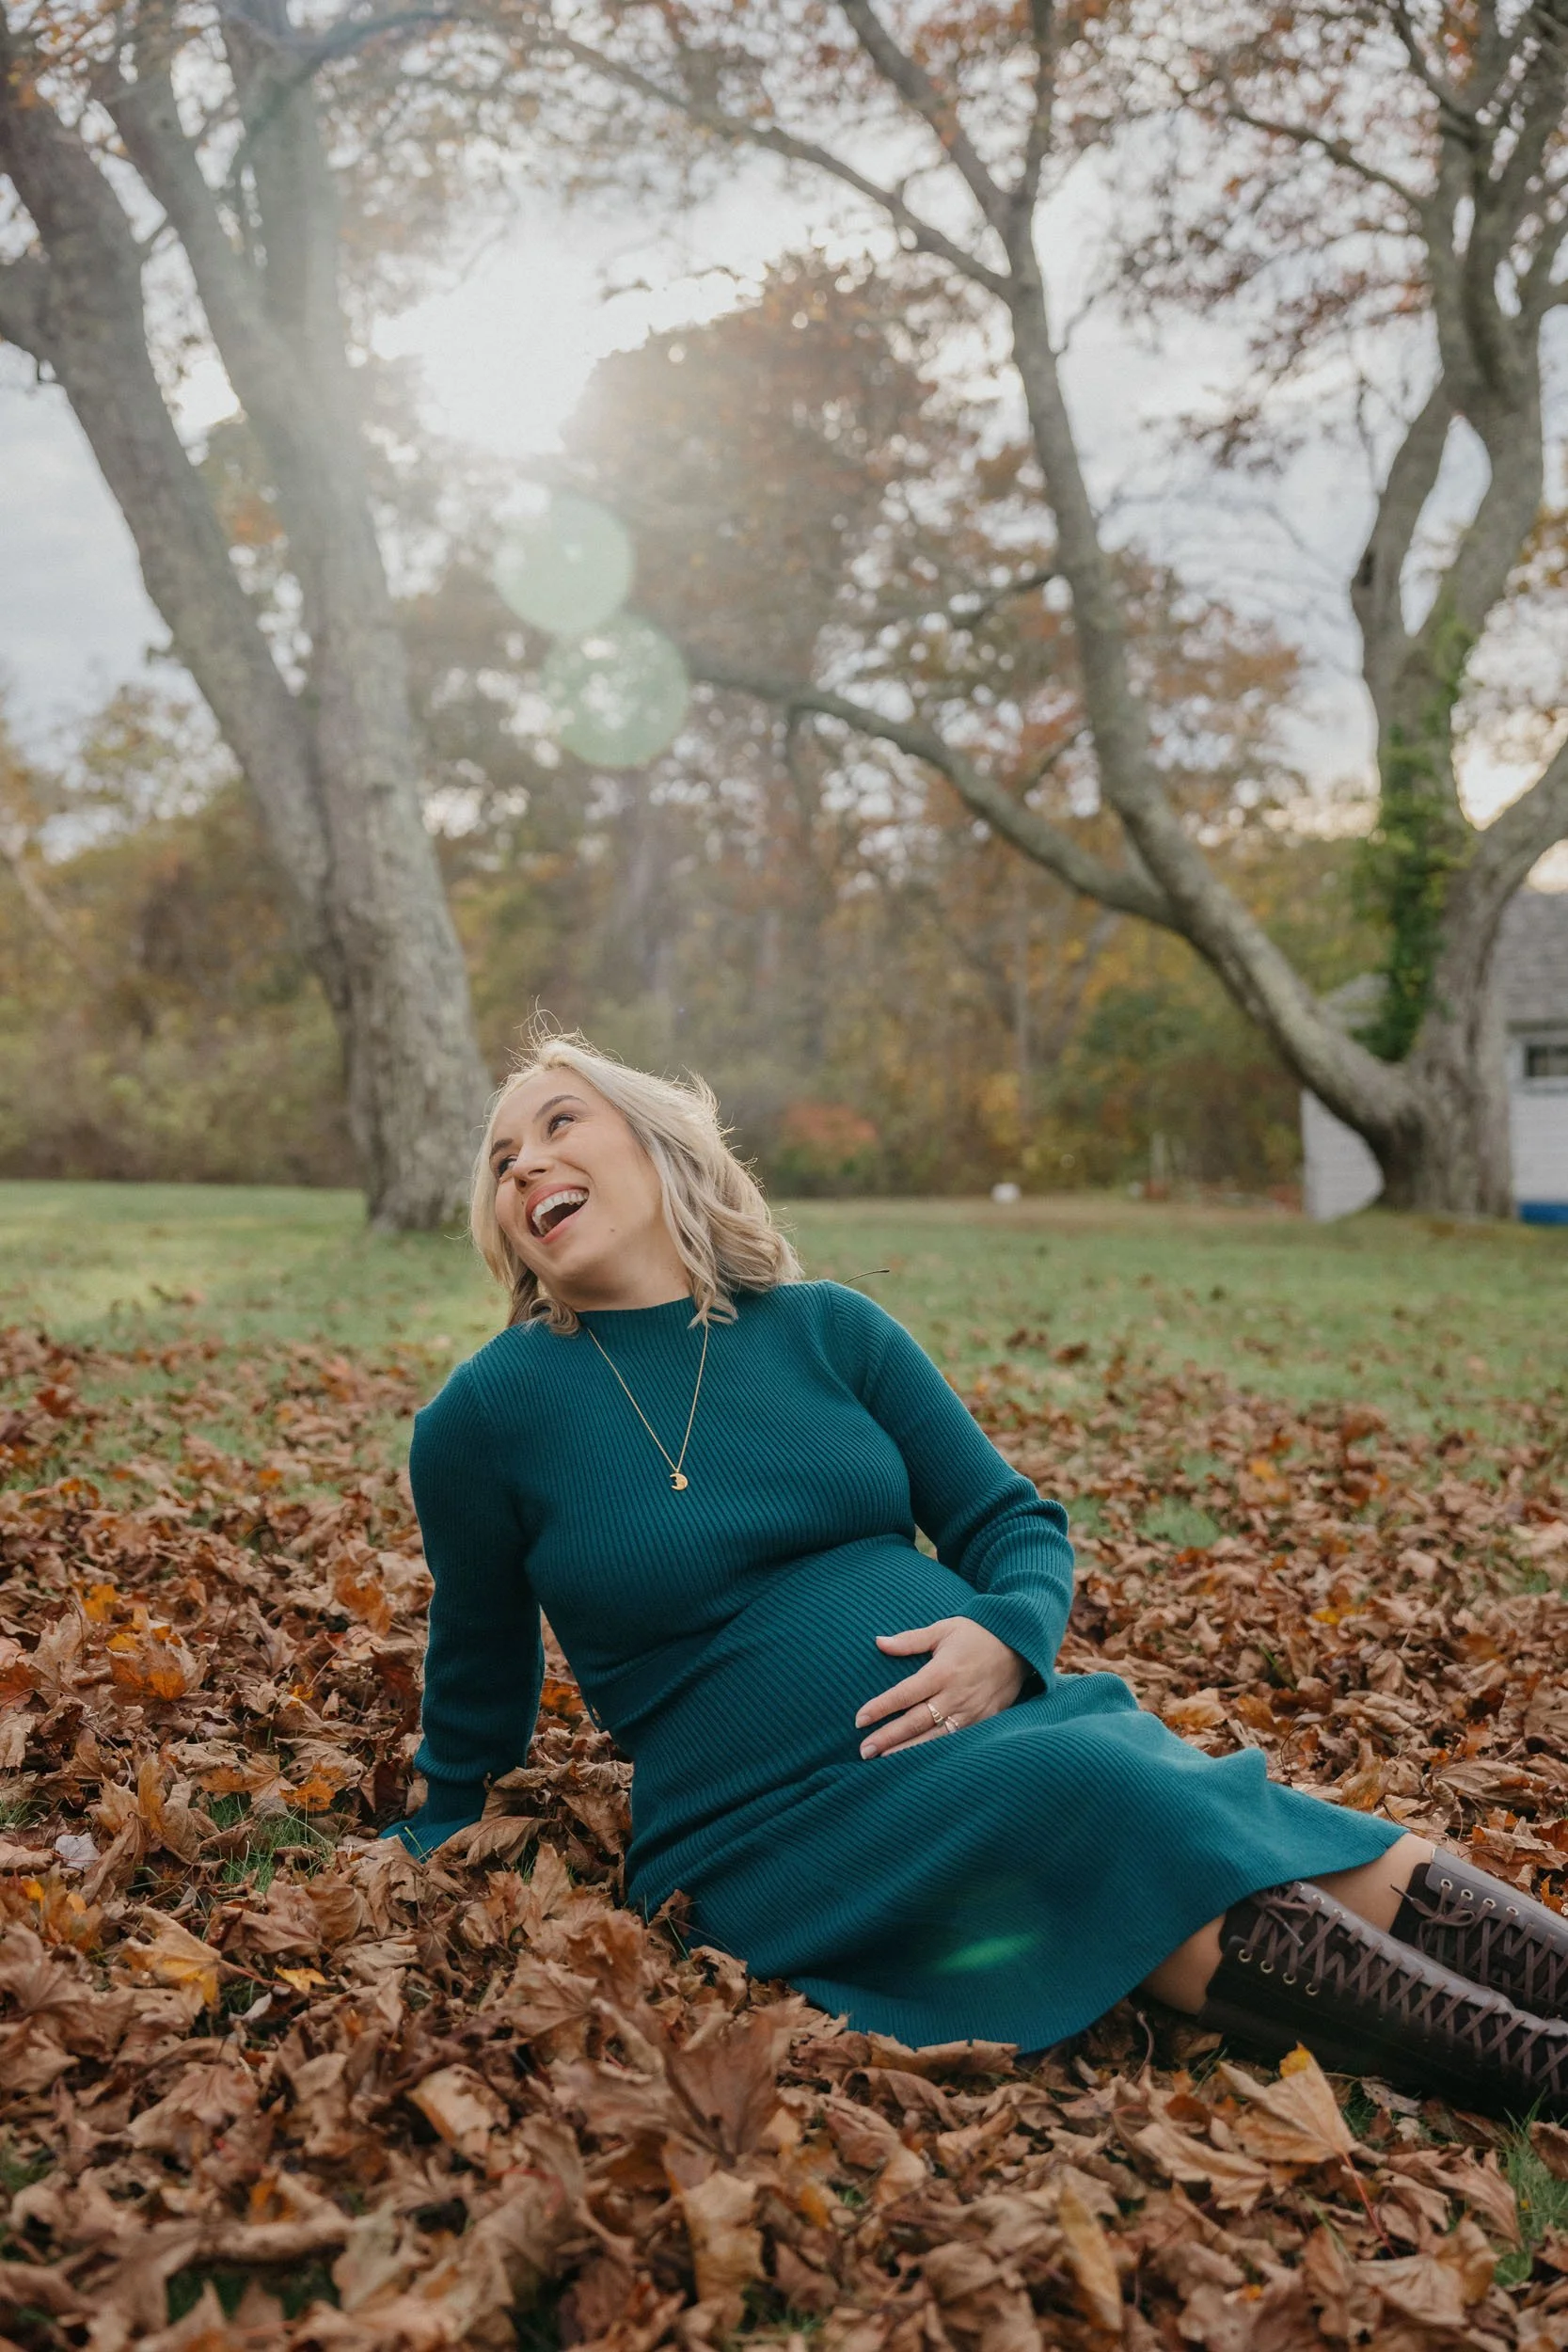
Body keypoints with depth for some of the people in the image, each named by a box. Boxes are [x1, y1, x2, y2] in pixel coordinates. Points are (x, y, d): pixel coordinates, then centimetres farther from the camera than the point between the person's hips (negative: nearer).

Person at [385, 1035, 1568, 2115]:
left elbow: (1016, 1523, 10)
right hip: (783, 1830, -4)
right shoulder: (486, 1416, -1)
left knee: (1349, 1861, -15)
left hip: (999, 1720, 5)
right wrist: (444, 1841, 25)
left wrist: (1009, 1633, -10)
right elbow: (483, 1673, 15)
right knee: (1127, 1815, -29)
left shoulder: (827, 1327, 7)